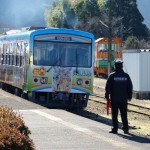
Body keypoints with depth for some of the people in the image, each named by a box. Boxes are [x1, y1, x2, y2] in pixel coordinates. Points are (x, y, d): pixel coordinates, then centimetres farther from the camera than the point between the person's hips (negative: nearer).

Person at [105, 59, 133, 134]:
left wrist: (107, 96, 4)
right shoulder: (126, 76, 2)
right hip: (124, 99, 3)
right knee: (124, 115, 9)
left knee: (114, 115, 3)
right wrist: (129, 96, 15)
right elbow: (130, 87, 7)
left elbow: (108, 87, -6)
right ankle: (125, 129, 8)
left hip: (114, 99, -3)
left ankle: (115, 129, 3)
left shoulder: (112, 76, -7)